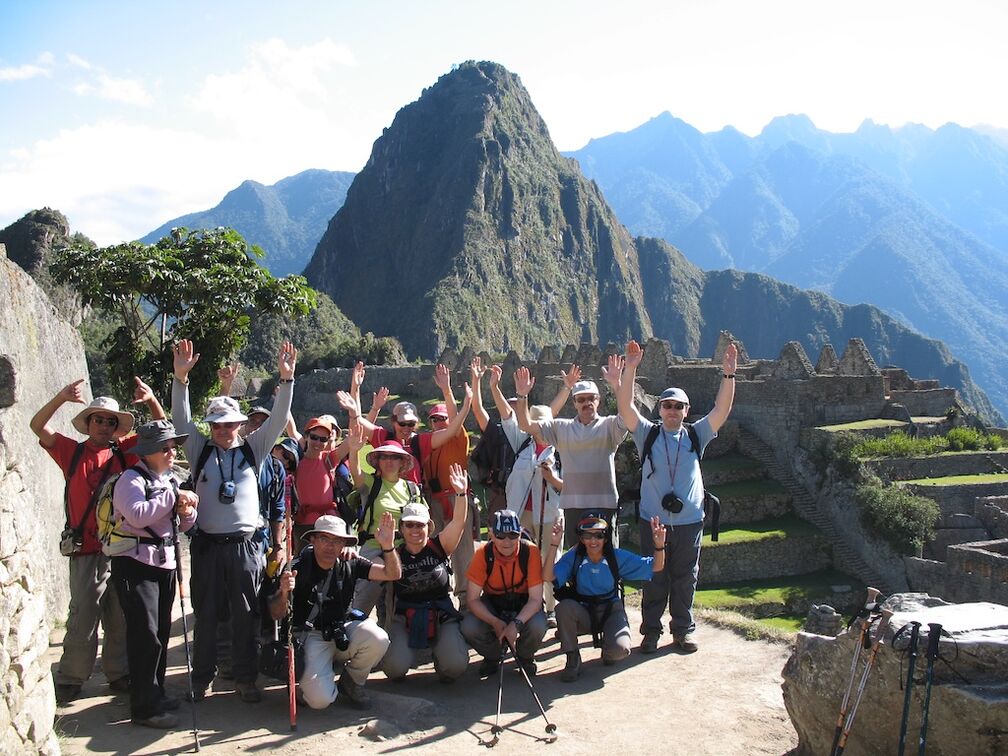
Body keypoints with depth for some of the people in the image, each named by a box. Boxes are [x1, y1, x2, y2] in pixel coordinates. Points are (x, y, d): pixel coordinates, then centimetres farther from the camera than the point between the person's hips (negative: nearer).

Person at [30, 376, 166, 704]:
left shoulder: (123, 452, 7)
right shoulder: (73, 452, 5)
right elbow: (38, 426, -4)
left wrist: (152, 400, -13)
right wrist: (62, 397, -20)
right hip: (86, 550, -2)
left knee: (121, 617, 10)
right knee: (83, 618, 1)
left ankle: (118, 674, 22)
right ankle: (69, 679, 14)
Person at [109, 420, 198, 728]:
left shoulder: (170, 480, 16)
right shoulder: (132, 479, -9)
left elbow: (184, 525, 19)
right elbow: (138, 515, -27)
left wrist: (187, 513, -3)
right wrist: (173, 497, -22)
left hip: (165, 562, 8)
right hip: (136, 563, -8)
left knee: (162, 630, 13)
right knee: (146, 633, -8)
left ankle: (155, 693, 27)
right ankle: (144, 707, 1)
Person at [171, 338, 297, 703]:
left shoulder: (252, 449, 7)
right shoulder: (200, 450, 8)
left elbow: (277, 420, -1)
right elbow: (181, 419, -1)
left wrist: (286, 378, -13)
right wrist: (181, 378, -14)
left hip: (245, 545, 0)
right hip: (208, 545, 0)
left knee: (246, 615, 6)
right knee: (205, 614, 8)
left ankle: (245, 678, 17)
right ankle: (202, 678, 22)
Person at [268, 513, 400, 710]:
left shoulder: (350, 564, -2)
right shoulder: (297, 569, -11)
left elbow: (393, 574, -6)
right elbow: (276, 615, -10)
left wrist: (388, 546, -24)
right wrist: (283, 594, -32)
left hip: (343, 631, 3)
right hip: (310, 637, -3)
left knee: (378, 640, -27)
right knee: (320, 700, -22)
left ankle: (351, 683, 4)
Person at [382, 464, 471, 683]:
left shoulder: (439, 546, -2)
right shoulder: (395, 555, 0)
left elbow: (458, 522, -16)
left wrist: (462, 494, -31)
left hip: (442, 616, 0)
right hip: (405, 618, 0)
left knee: (456, 665, -19)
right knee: (396, 666, -22)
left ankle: (440, 651, 17)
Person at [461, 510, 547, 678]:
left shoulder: (530, 552, -23)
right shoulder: (483, 553, -20)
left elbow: (535, 598, -21)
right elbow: (472, 598, -17)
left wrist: (516, 624, -37)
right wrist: (495, 622, -31)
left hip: (524, 604, -1)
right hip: (492, 603, 1)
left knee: (537, 626, -33)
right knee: (469, 628, -27)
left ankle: (525, 657, 5)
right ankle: (493, 656, 8)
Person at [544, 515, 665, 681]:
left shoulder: (618, 557, -9)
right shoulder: (574, 556, -10)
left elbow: (655, 567, -8)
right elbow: (548, 576, -24)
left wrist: (659, 547, -28)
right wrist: (554, 545, -33)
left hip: (612, 611, 0)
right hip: (583, 613, 0)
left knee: (620, 650, -28)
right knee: (564, 606, -33)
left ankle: (607, 649, 14)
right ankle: (572, 659, -9)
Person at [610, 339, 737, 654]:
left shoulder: (696, 436, 6)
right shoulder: (647, 434, 2)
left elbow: (722, 410, -5)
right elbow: (626, 407, -10)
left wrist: (728, 375, -16)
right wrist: (630, 369, -20)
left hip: (689, 522, 1)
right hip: (653, 520, -1)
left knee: (685, 579, 10)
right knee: (653, 579, 6)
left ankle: (683, 630, 23)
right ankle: (651, 631, 17)